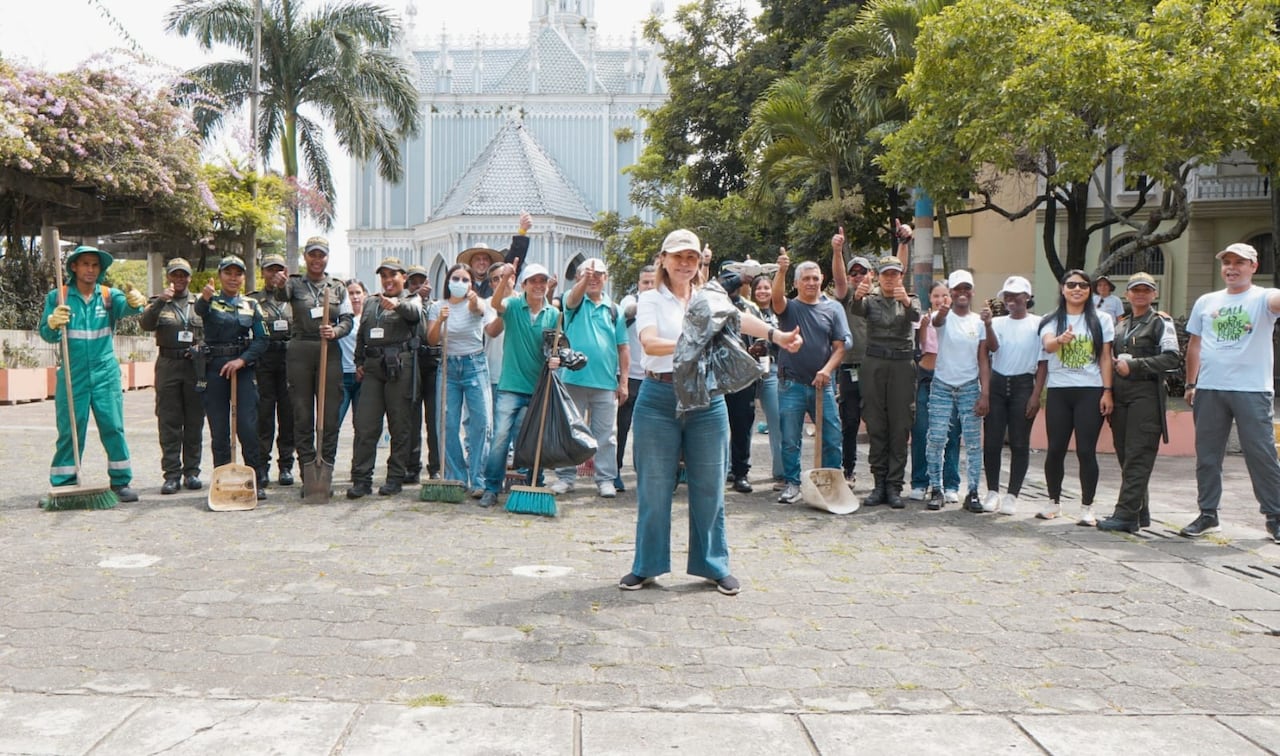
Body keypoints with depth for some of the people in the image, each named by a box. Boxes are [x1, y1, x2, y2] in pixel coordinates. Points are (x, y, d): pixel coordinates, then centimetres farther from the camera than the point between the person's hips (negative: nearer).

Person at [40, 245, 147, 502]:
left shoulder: (109, 295, 4)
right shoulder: (58, 297, 3)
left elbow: (125, 307, -18)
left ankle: (121, 482, 8)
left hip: (105, 373, 1)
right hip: (72, 374, -1)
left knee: (113, 428, 1)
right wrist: (53, 323, -26)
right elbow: (47, 334, -2)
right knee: (69, 431, 3)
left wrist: (135, 302, -42)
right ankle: (63, 485, 11)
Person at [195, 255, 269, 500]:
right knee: (219, 429, 3)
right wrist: (205, 297, -44)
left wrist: (242, 360, -12)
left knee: (247, 426, -7)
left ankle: (256, 481, -1)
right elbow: (199, 310, -21)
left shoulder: (251, 305, 11)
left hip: (243, 367, 0)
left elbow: (261, 340, 3)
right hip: (214, 368, 0)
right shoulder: (210, 300, 5)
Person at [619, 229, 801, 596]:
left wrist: (775, 335, -32)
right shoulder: (651, 300, 3)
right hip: (659, 398, -2)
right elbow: (649, 343, -14)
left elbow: (739, 318, -12)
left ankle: (714, 564, 19)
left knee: (709, 486, 7)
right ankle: (646, 566, 17)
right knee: (653, 487, 5)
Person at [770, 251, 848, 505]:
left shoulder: (830, 312, 11)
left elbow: (839, 348, 8)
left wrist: (827, 370, -9)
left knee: (832, 439, 3)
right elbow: (777, 297, -20)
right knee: (790, 441, 3)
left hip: (822, 385, 2)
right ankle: (792, 484, 14)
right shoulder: (789, 308, 3)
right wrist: (781, 271, -37)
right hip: (791, 384, -2)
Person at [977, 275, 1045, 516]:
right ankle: (992, 492, 11)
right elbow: (992, 347, -9)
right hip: (997, 384, 3)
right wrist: (987, 324, -23)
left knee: (1019, 443, 0)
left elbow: (1043, 362, 0)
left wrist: (1036, 394, -7)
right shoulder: (997, 322, 8)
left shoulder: (1037, 324, 0)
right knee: (991, 441, 1)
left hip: (1023, 385, -2)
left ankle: (1012, 495, 7)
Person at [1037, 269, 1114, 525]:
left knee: (1086, 451, -3)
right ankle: (1054, 502, 20)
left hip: (1090, 392, -1)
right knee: (1055, 450, 4)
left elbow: (1105, 358, 4)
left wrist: (1107, 391, -4)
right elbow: (1047, 345, -14)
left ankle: (1087, 508, 6)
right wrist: (1061, 339, -37)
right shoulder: (1051, 320, 6)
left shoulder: (1101, 320, 6)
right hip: (1058, 391, 1)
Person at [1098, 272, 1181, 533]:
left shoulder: (1160, 322, 0)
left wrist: (1134, 365, -14)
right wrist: (1115, 365, 9)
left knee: (1138, 457, -10)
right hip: (1120, 394, 7)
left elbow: (1173, 358, -11)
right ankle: (1139, 512, 16)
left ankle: (1126, 514, -13)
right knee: (1124, 455, 7)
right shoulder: (1121, 325, 20)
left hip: (1146, 395, -7)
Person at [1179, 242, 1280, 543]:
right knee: (1207, 455, 9)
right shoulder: (1206, 302, 12)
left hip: (1251, 390, -4)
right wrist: (1190, 384, 14)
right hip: (1209, 389, 4)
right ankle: (1208, 515, 19)